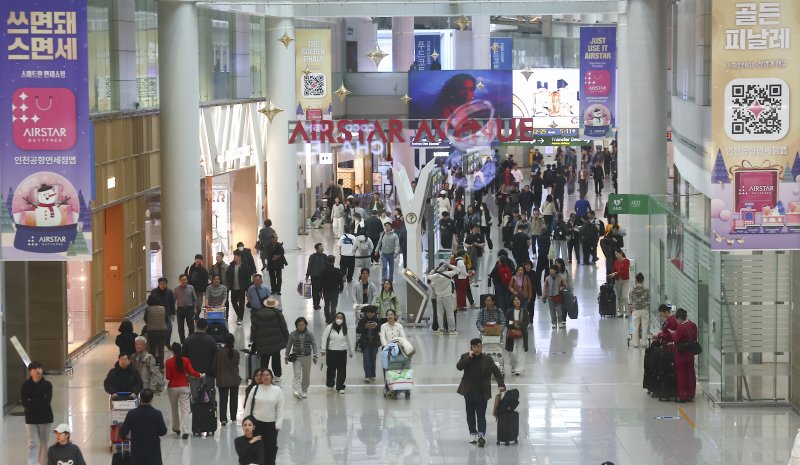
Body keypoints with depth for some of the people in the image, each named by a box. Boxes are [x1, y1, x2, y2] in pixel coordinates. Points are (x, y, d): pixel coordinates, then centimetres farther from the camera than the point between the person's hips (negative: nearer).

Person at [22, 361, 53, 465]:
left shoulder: (47, 385, -5)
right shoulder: (25, 386, -6)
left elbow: (47, 402, -14)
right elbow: (25, 404, -14)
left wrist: (32, 402, -16)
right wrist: (39, 403, -19)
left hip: (45, 417, 1)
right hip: (31, 418, -1)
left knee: (43, 443, 9)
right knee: (33, 443, -7)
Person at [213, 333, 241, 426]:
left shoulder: (219, 352, -12)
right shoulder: (236, 353, -9)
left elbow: (214, 366, -3)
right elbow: (236, 365, 1)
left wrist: (217, 375, 15)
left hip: (222, 380, -1)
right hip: (234, 380, 1)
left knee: (223, 399, 3)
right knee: (234, 399, 15)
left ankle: (223, 418, -10)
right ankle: (233, 418, 24)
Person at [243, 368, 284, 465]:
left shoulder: (277, 390, -1)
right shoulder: (255, 389, 0)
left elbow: (280, 409, -1)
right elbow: (248, 406, 3)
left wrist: (278, 425, -7)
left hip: (271, 424, 0)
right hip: (256, 423, 0)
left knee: (270, 447, 6)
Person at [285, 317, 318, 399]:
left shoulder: (309, 334, -1)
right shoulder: (293, 334, -1)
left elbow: (314, 345, -1)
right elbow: (289, 345, 7)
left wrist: (314, 355, -10)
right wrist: (286, 356, 5)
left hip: (307, 357, 1)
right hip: (296, 357, -1)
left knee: (306, 375, 9)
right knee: (297, 374, -13)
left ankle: (304, 391, 26)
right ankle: (297, 391, -25)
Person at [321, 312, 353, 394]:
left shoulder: (344, 329, 6)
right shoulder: (329, 327, -4)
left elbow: (348, 340, 16)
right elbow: (324, 338, -5)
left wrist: (350, 352, 22)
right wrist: (323, 350, -11)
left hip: (342, 352, 1)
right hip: (331, 352, -1)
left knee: (342, 370, -2)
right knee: (331, 369, 10)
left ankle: (340, 387, 3)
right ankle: (330, 385, 30)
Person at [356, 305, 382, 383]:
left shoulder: (377, 321, 2)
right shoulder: (362, 321, -2)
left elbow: (380, 330, -3)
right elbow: (357, 331, -7)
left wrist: (376, 326, -22)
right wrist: (365, 327, -21)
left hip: (374, 343, 2)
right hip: (365, 343, -2)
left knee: (373, 359, 8)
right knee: (366, 360, -9)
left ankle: (372, 376, 17)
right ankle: (367, 376, -14)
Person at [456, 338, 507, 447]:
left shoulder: (487, 360, -2)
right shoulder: (465, 357, 0)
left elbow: (497, 372, -2)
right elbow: (459, 367, -17)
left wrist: (501, 385, -15)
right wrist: (469, 357, -24)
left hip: (482, 393, -2)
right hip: (469, 392, 2)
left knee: (481, 415, -5)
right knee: (470, 414, 12)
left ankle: (481, 435, -12)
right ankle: (473, 433, 24)